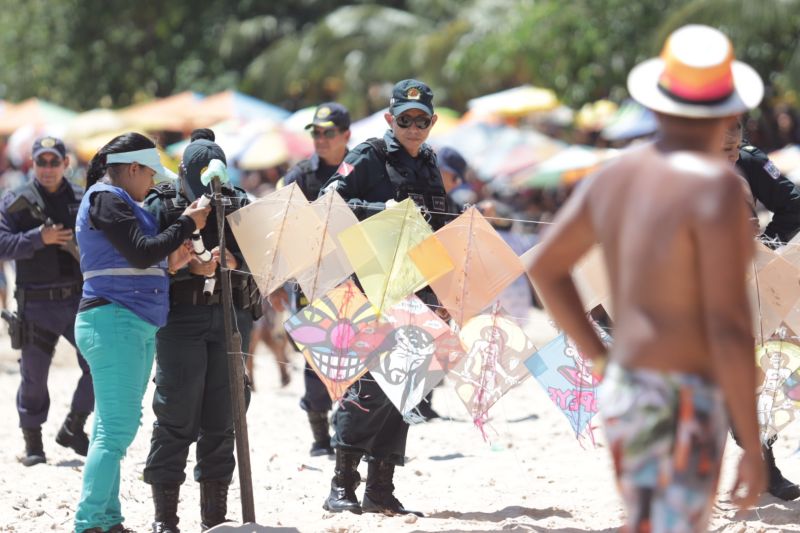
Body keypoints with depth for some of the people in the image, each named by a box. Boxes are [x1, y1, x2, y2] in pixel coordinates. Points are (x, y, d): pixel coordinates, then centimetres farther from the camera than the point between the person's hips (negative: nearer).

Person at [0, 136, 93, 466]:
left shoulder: (83, 200, 8)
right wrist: (39, 238, -21)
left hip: (79, 301, 2)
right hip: (36, 305, -2)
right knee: (33, 377, 4)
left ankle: (73, 427, 14)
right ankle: (32, 443, 17)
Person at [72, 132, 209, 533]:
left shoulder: (114, 201, 23)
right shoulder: (105, 199, -8)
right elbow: (140, 252, -17)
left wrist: (168, 264, 8)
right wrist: (187, 225, -7)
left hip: (135, 326, 11)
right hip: (113, 321, -11)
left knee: (113, 427, 10)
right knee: (118, 427, -15)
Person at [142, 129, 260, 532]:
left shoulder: (238, 204, 10)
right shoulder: (161, 205, 1)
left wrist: (231, 261, -15)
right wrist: (191, 267, -21)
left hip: (231, 316, 3)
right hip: (181, 317, -3)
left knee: (222, 418, 5)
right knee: (176, 418, -6)